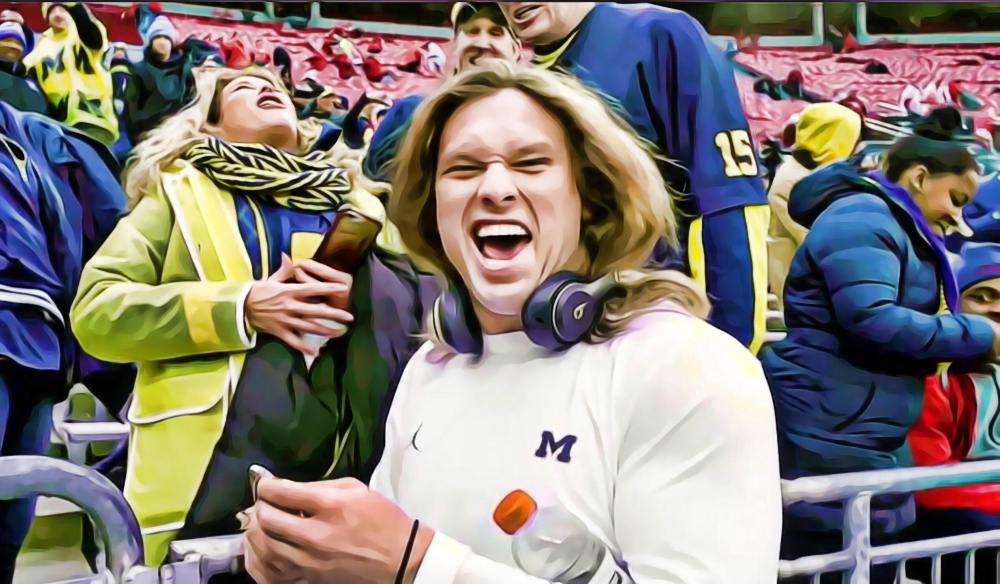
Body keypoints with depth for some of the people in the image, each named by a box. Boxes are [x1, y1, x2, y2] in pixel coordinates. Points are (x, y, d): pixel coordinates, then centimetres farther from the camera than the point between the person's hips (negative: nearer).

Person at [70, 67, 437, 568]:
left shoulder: (350, 196, 18)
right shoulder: (182, 193, 11)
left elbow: (421, 298, 13)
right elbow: (95, 311, 0)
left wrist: (364, 296, -9)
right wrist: (240, 308, -12)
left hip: (346, 465, 2)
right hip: (214, 471, -2)